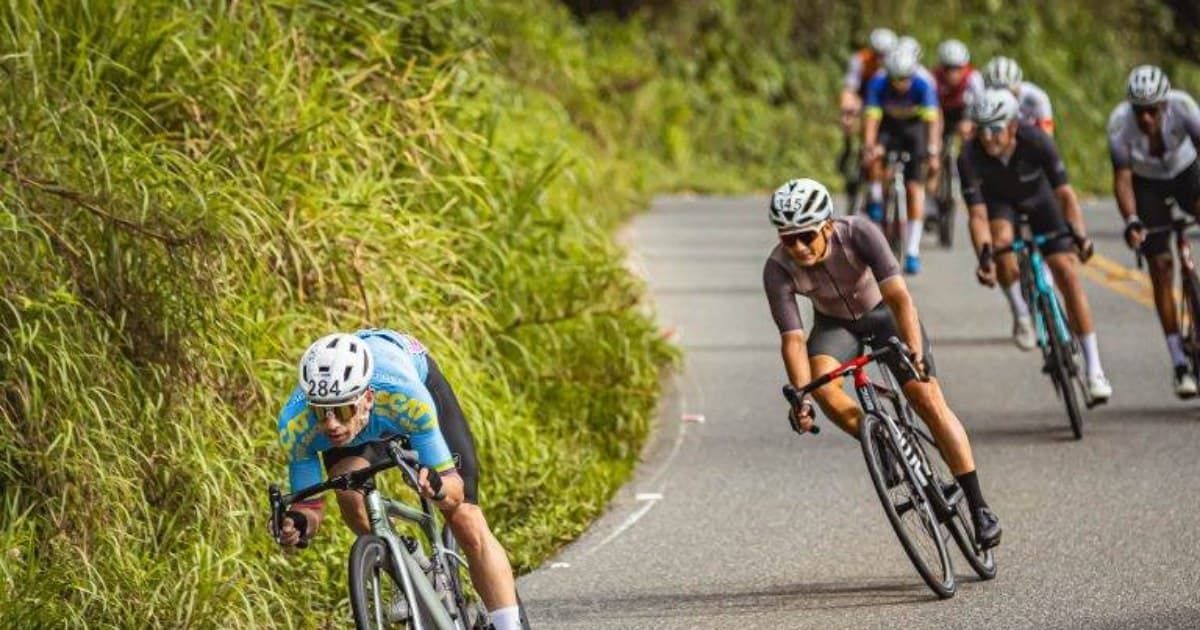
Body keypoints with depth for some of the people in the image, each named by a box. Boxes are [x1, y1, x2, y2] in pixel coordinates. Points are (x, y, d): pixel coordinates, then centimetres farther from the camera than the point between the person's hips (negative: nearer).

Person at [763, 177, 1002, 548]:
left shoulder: (858, 233, -34)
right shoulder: (778, 269, -28)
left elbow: (898, 296, -40)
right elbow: (792, 338, -29)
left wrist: (915, 351, -54)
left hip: (883, 312, -2)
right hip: (835, 322, 2)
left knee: (927, 397, -15)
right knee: (822, 382, -29)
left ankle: (978, 507, -8)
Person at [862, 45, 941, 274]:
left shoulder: (923, 86, -29)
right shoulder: (878, 84, -27)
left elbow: (931, 120, -36)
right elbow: (872, 118, -32)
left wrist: (933, 153, -47)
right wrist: (868, 148, -46)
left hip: (914, 128, -1)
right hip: (888, 126, 1)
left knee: (915, 188, -11)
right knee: (875, 156, -33)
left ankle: (913, 252, -9)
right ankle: (876, 197, -5)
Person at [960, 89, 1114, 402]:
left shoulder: (1036, 142, -35)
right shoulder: (970, 157, -33)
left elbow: (1065, 194, -34)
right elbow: (978, 215, -33)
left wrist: (1080, 236, -48)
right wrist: (984, 257, -49)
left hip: (1038, 197, 0)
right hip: (998, 199, 0)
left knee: (1066, 272, -12)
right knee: (1001, 240, -35)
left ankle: (1094, 368, -8)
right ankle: (1021, 314, -8)